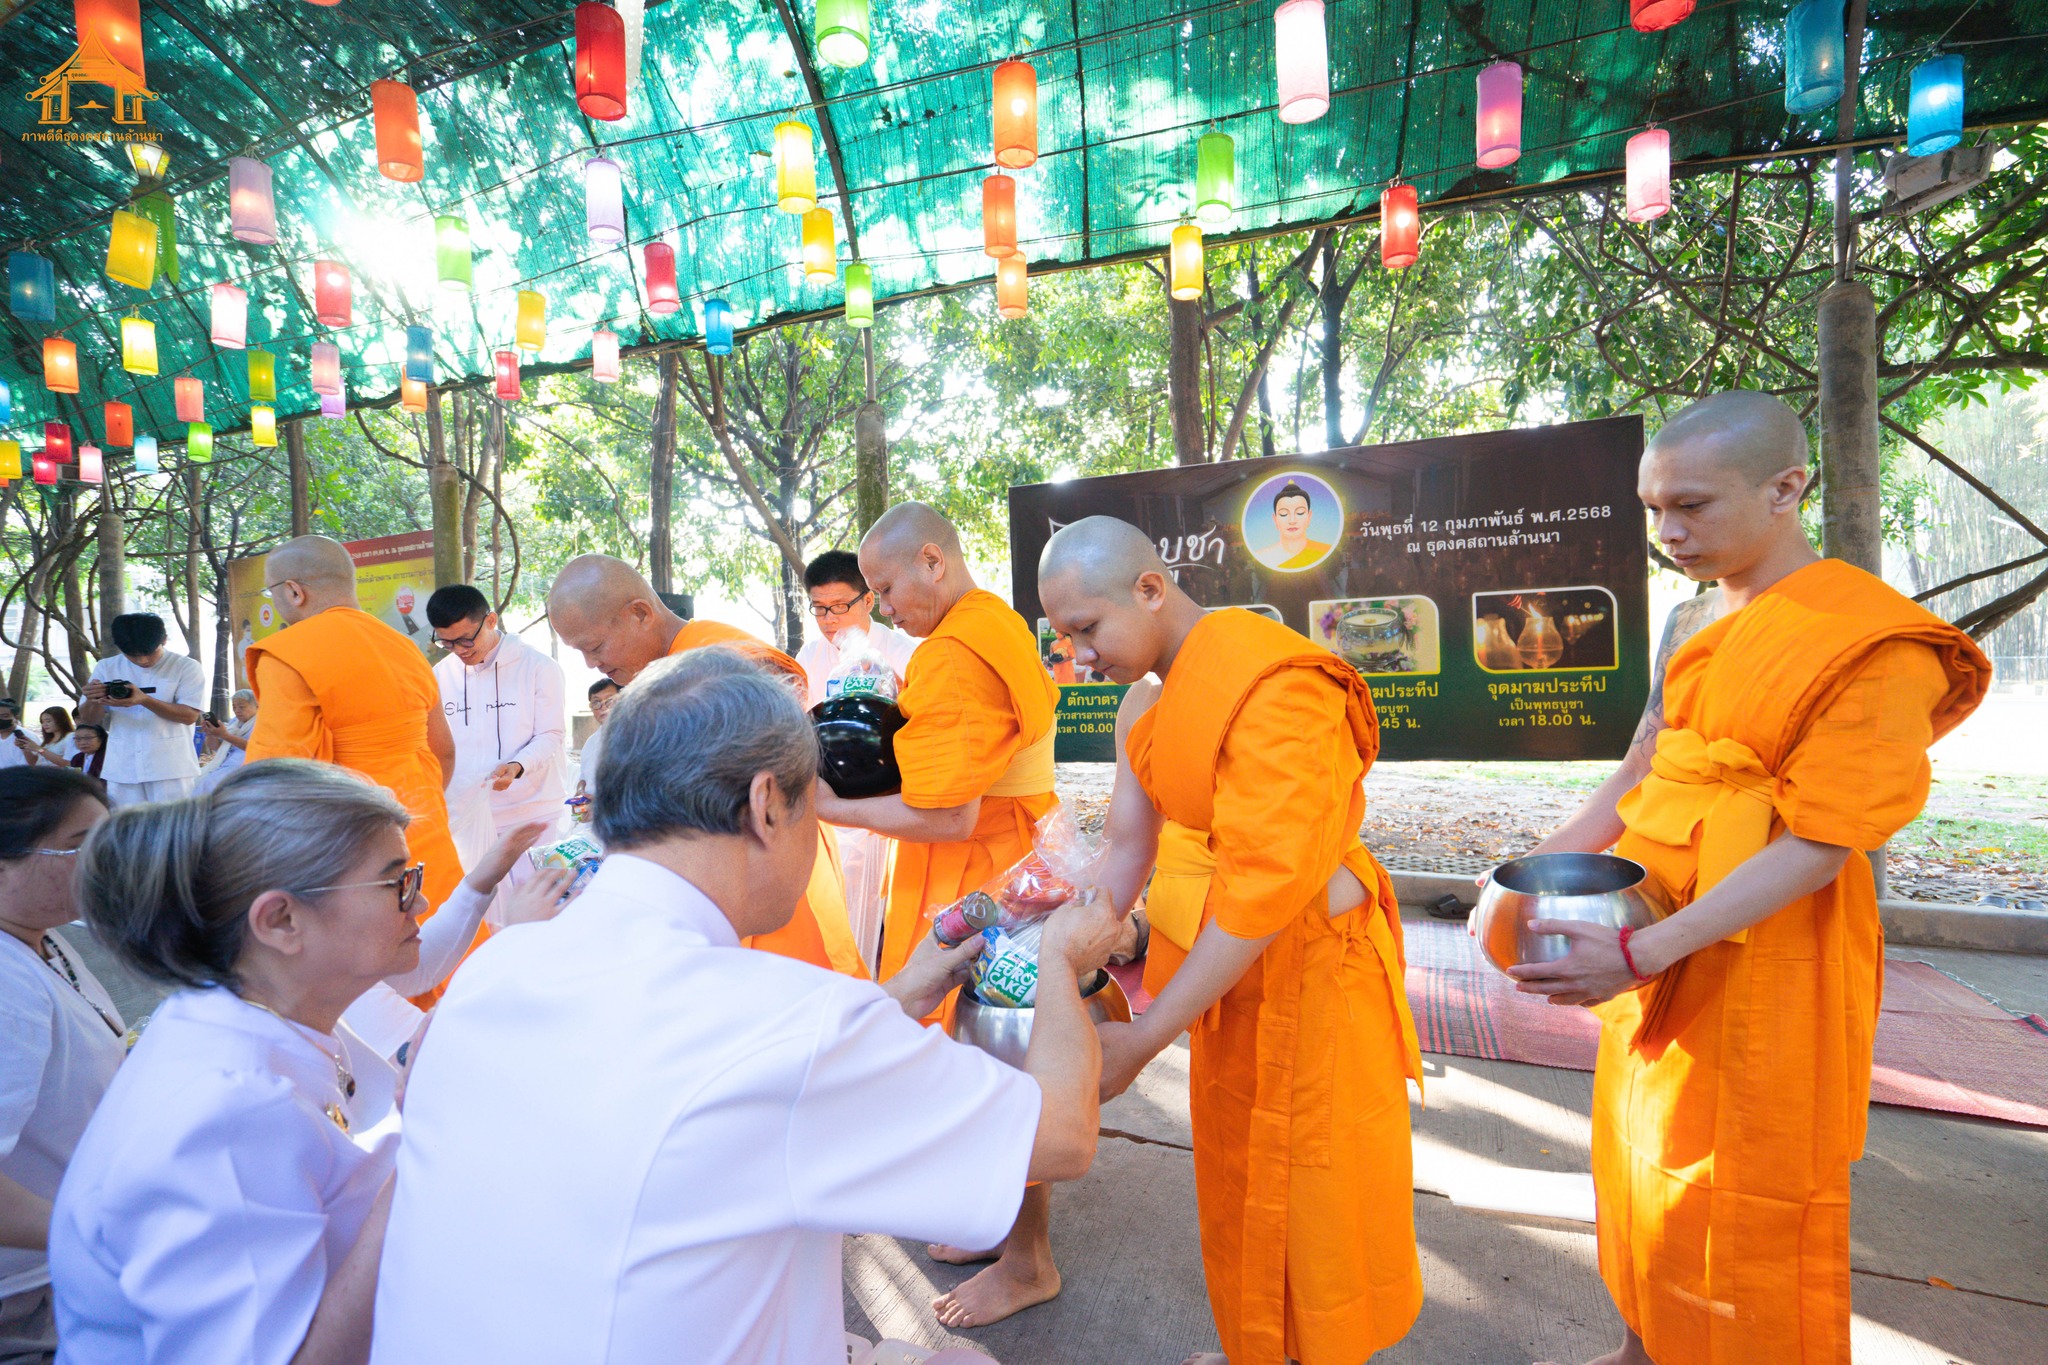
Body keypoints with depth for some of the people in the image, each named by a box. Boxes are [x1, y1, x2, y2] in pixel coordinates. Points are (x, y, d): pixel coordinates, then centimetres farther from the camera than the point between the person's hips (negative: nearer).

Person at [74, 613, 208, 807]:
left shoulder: (186, 667, -1)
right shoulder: (106, 668, 10)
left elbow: (190, 715, -9)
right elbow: (90, 719, 10)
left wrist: (144, 700, -23)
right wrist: (94, 701, -13)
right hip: (122, 770, 4)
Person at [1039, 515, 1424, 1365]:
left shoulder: (1274, 688, -27)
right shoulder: (1147, 703, 1)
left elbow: (1266, 890, -29)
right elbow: (1127, 847, 4)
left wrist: (1145, 1038, -25)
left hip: (1306, 967, -8)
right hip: (1226, 968, 8)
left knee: (1313, 1189, 12)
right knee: (1234, 1177, 23)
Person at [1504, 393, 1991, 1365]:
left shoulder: (1870, 645, -16)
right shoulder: (1690, 626, 6)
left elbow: (1816, 849, -20)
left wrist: (1639, 954, -26)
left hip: (1766, 967, -7)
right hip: (1655, 953, 7)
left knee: (1744, 1209, 10)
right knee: (1637, 1165, 20)